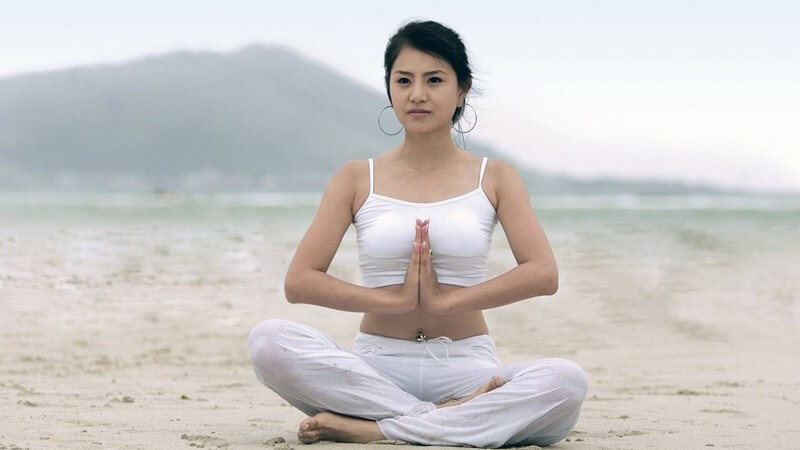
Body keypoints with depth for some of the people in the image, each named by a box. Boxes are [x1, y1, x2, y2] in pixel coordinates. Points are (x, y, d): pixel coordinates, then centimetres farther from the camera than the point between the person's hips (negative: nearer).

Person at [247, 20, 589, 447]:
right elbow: (299, 281, -2)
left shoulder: (493, 178, 7)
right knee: (269, 340, -29)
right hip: (378, 367, 0)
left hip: (465, 366, 0)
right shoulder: (357, 179, 7)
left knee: (566, 380, -32)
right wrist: (396, 300, -12)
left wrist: (445, 300, -14)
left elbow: (543, 274, -7)